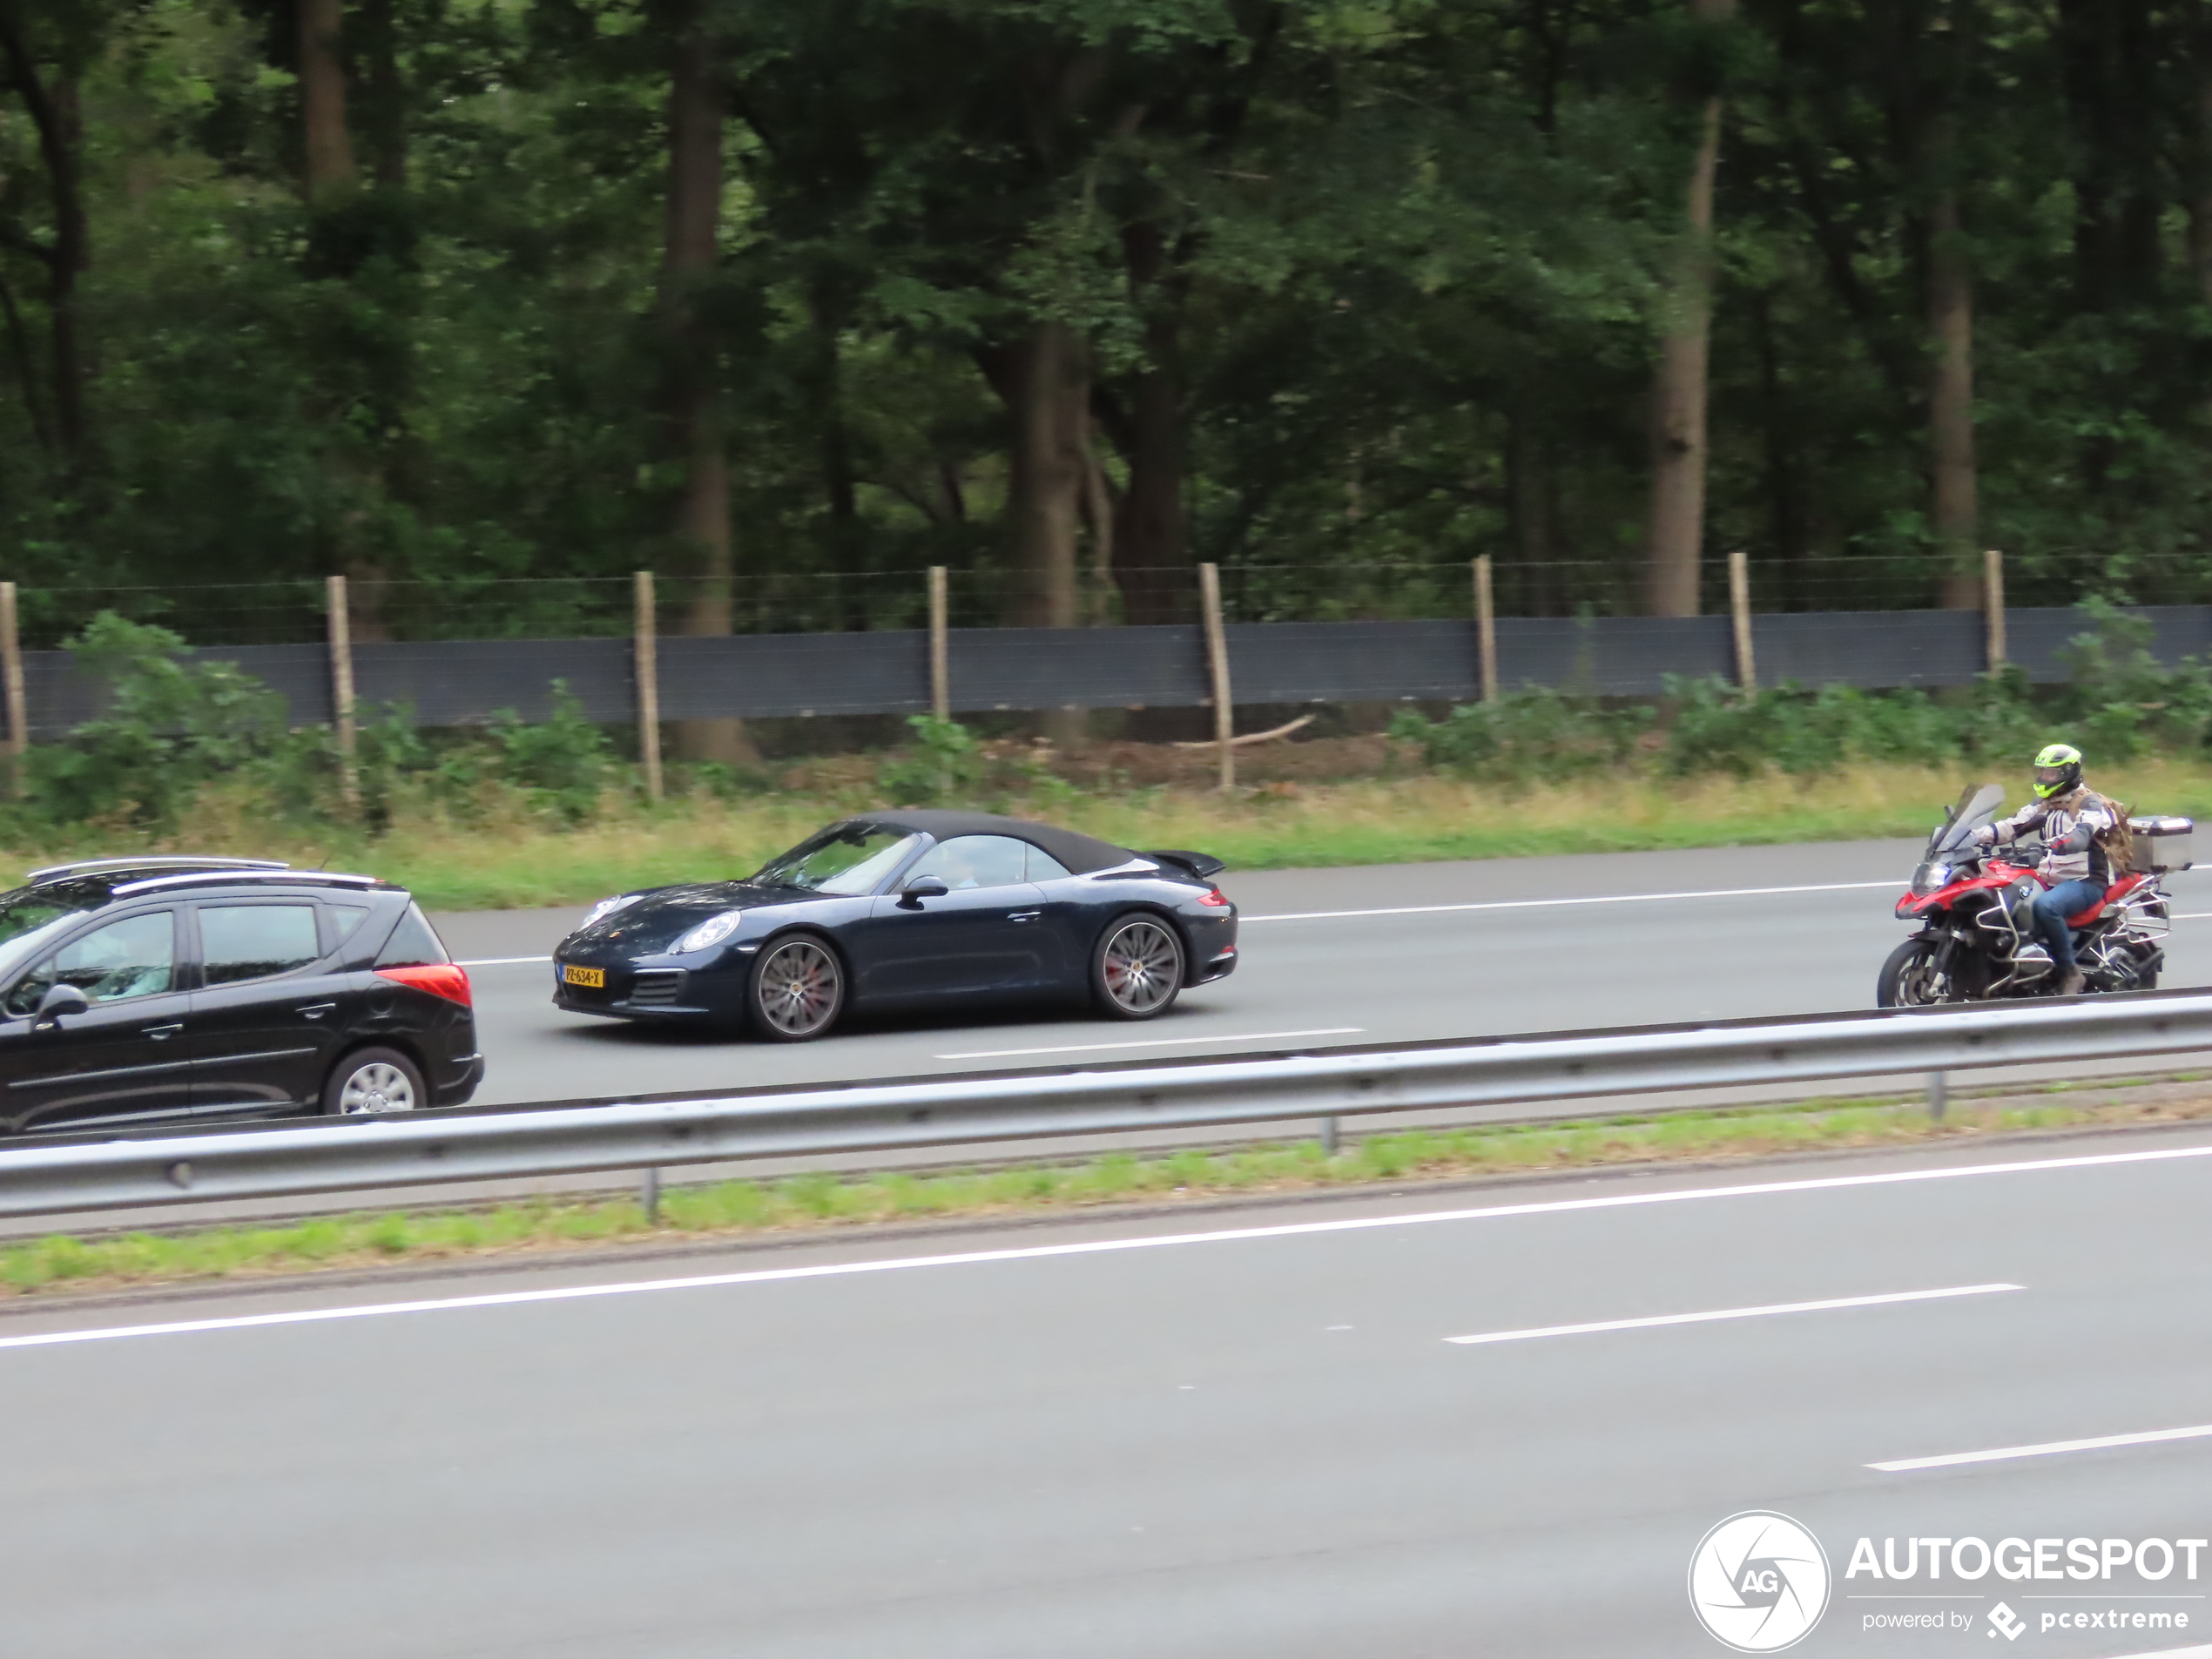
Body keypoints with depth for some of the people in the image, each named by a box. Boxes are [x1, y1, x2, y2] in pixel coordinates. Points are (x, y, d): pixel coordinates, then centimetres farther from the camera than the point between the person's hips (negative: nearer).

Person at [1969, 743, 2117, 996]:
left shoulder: (2090, 804, -9)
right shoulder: (2044, 804, 16)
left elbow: (2082, 833, -29)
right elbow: (2014, 826, 8)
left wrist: (2057, 843, -48)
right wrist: (1978, 835, -8)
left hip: (2086, 881, -8)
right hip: (2051, 880, 8)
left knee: (2045, 906, -38)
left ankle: (2070, 972, -27)